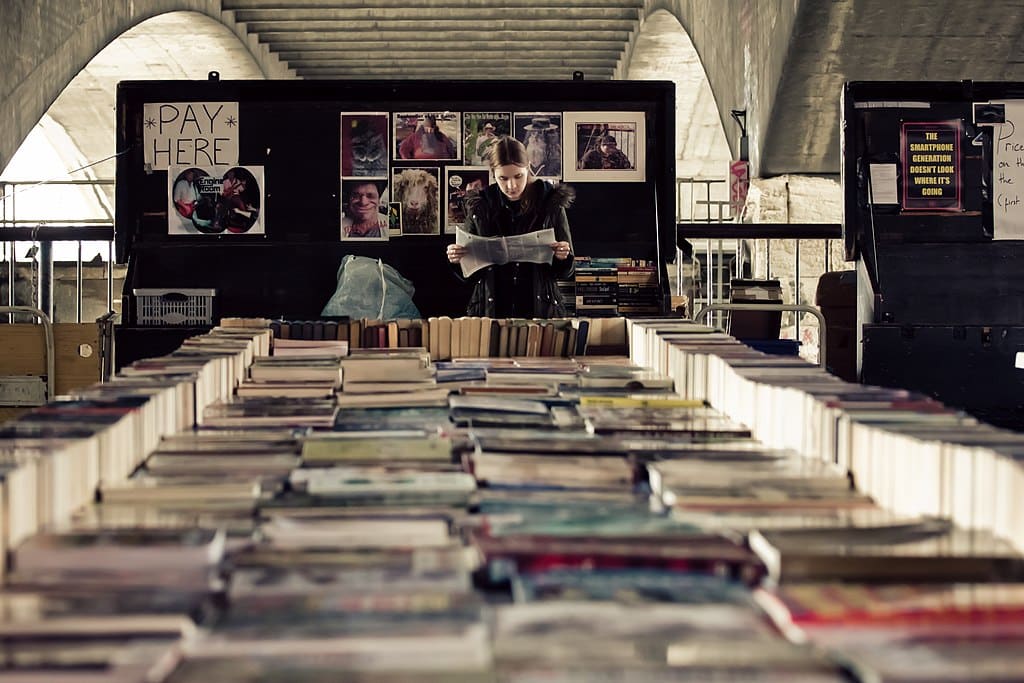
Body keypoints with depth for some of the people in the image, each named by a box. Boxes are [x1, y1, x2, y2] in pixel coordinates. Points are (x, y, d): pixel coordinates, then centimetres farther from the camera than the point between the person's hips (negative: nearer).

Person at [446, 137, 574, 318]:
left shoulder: (550, 203, -1)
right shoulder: (479, 207, 1)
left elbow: (565, 272, 4)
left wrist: (562, 258, -17)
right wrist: (457, 260, -13)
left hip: (540, 310, -1)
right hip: (490, 310, 1)